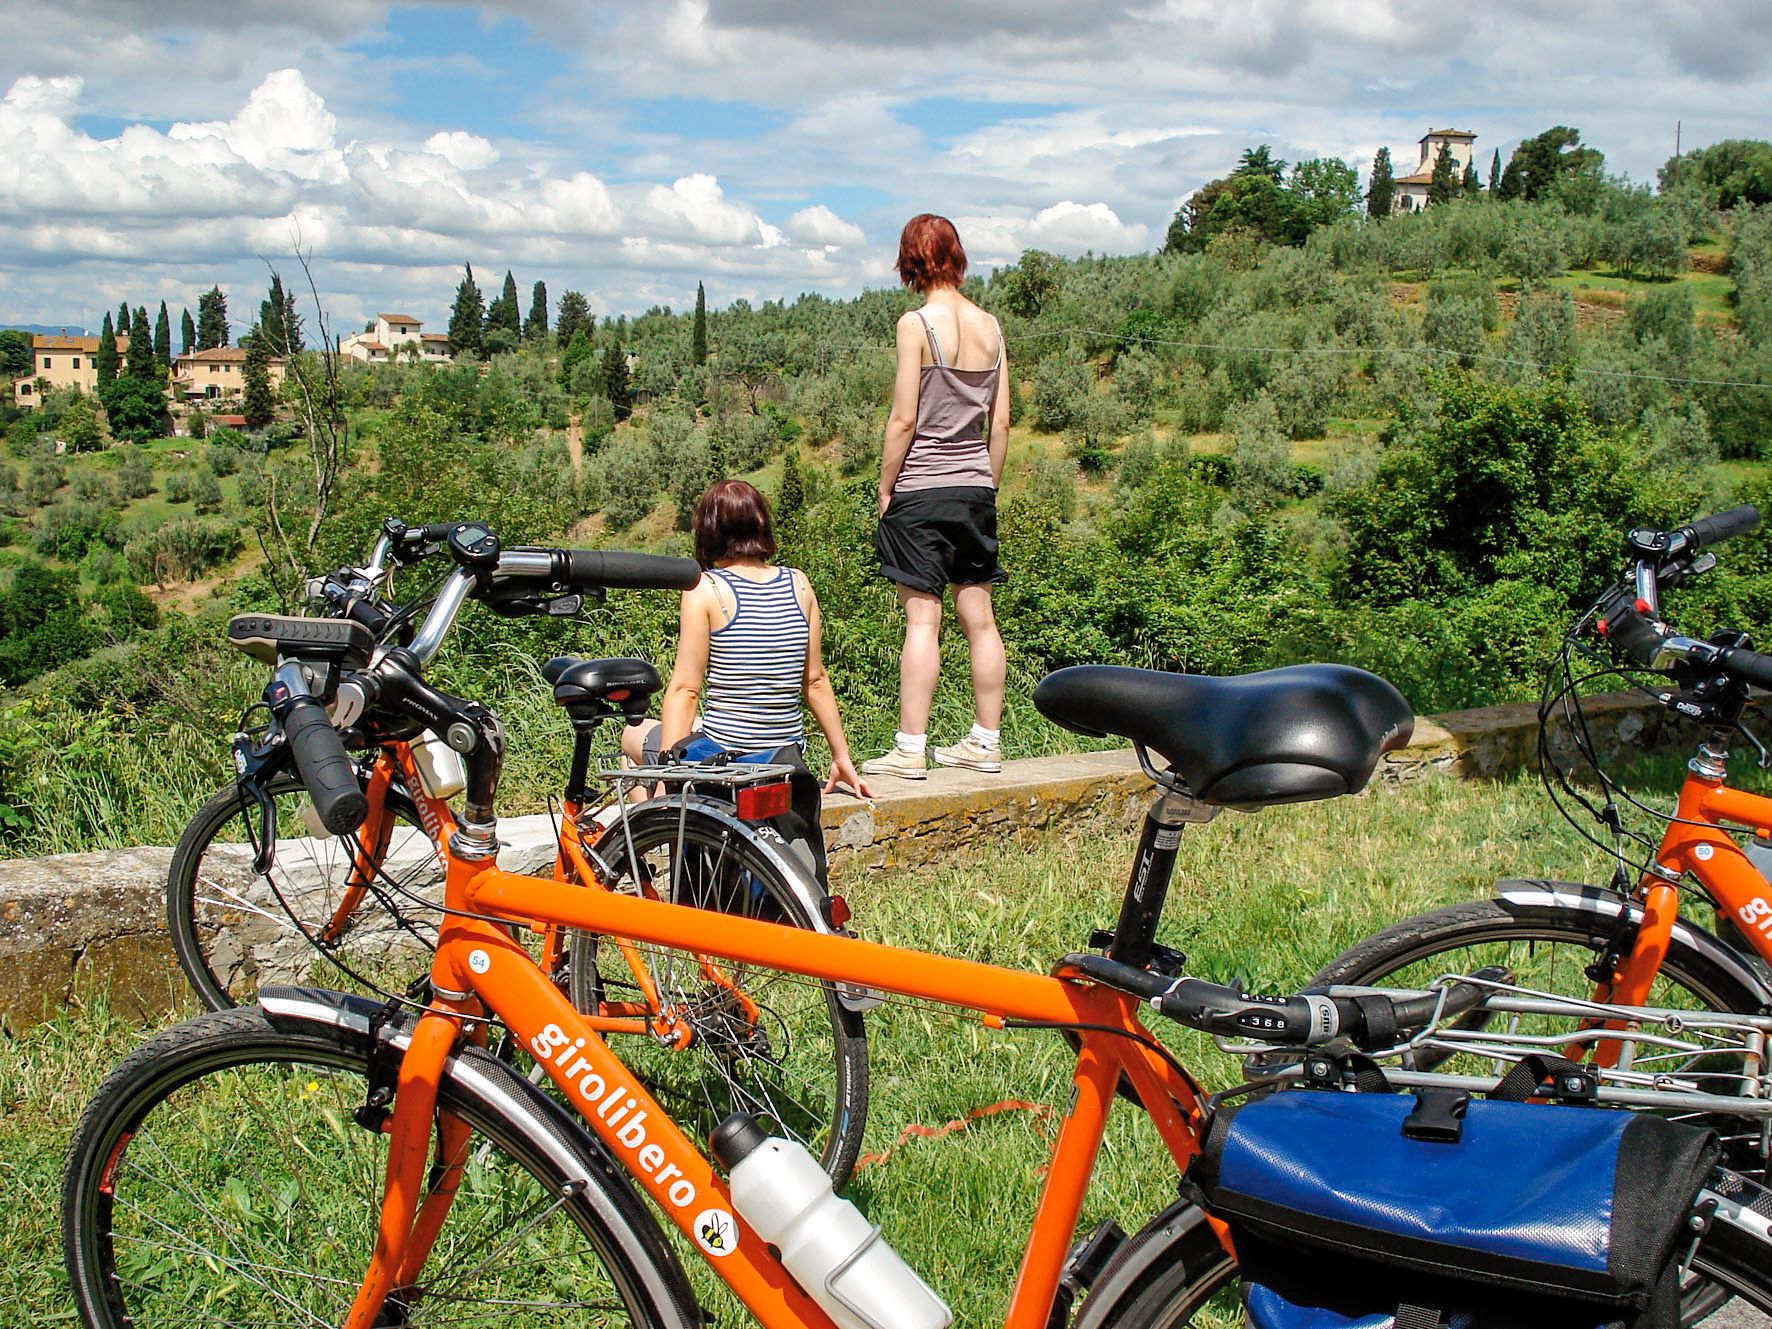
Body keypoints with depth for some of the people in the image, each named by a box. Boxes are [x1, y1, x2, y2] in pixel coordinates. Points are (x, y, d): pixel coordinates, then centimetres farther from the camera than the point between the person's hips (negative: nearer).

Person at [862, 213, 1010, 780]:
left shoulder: (917, 324, -10)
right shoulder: (990, 325, 6)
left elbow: (903, 420, -12)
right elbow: (1001, 421, 8)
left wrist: (885, 486, -2)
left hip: (922, 488, -5)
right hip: (976, 490, 5)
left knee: (922, 620, -5)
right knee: (979, 618, 9)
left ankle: (910, 749, -2)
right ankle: (986, 741, 17)